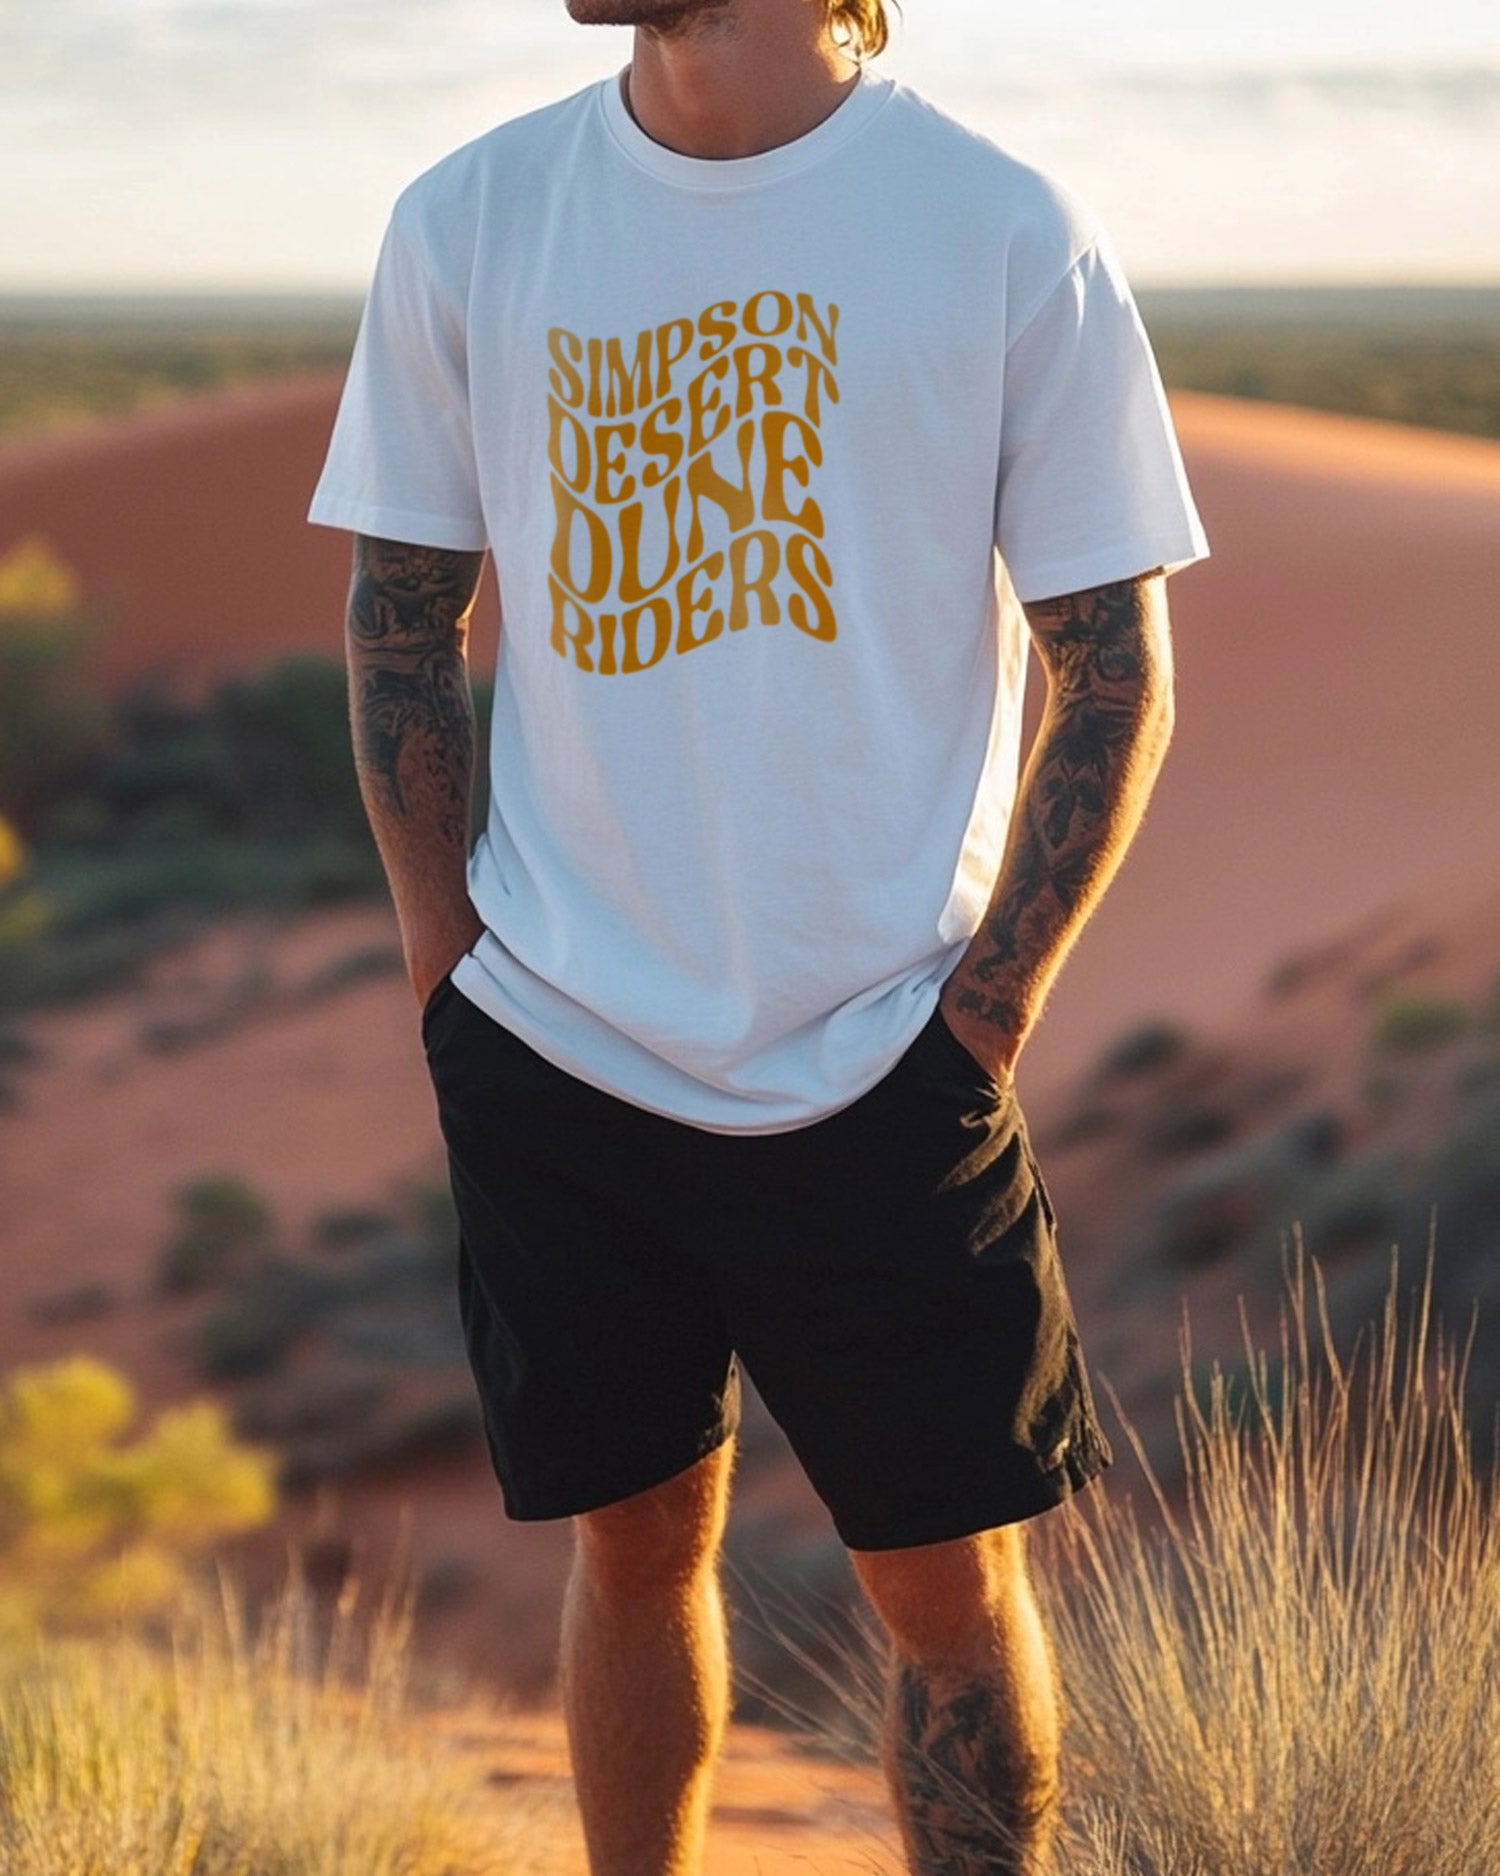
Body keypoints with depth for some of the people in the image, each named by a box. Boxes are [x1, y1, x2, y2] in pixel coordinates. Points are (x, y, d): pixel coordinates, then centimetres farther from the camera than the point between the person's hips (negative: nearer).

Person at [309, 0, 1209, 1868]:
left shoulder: (1010, 238, -7)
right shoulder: (467, 222, 1)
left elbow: (1113, 665, -2)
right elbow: (399, 613, 10)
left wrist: (984, 1010, -6)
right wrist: (448, 954, 4)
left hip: (885, 1069, -2)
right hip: (551, 1046, 2)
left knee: (948, 1573, 3)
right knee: (636, 1538, 12)